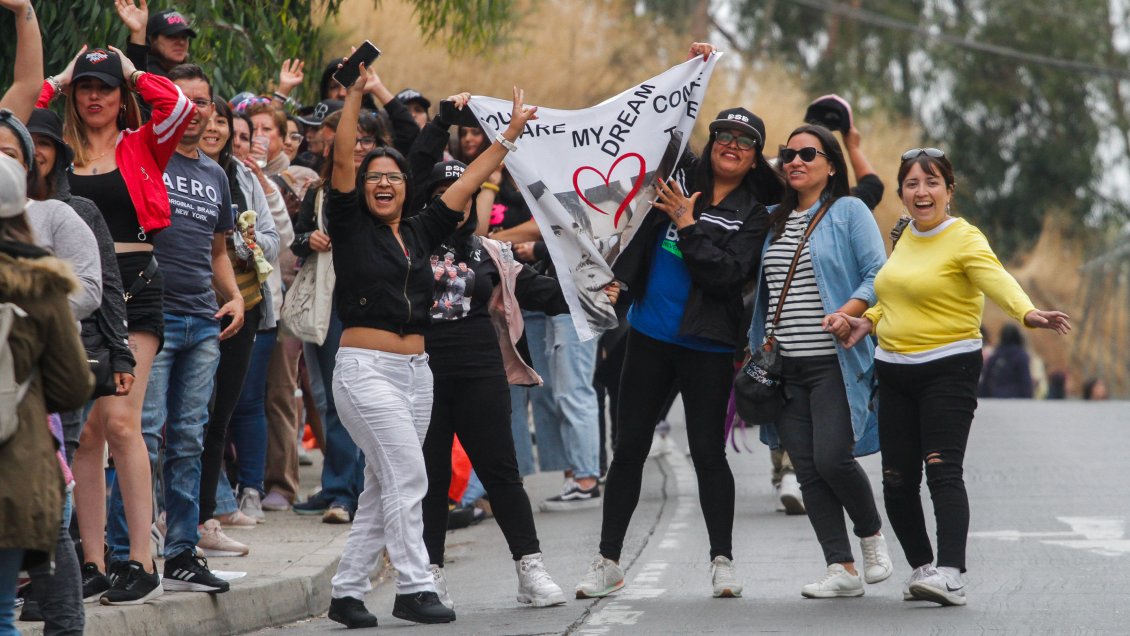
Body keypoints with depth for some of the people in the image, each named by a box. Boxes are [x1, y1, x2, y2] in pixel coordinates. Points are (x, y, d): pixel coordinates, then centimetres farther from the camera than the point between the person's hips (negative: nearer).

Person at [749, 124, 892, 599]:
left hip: (835, 362, -6)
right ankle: (842, 569, 2)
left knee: (832, 458, -16)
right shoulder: (773, 220, 16)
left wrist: (846, 314, -21)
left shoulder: (849, 211, 0)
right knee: (807, 469, 0)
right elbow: (763, 287, 24)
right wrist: (758, 347, 12)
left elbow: (877, 275, -7)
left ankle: (872, 535, 10)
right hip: (784, 364, 6)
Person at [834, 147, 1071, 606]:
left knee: (943, 471, -18)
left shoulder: (965, 240, -10)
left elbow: (997, 280, -29)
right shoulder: (907, 237, 12)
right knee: (897, 480, 5)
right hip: (894, 371, 7)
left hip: (948, 369, -7)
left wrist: (1028, 313, -47)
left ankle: (951, 574, -24)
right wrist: (869, 322, 15)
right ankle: (922, 567, 20)